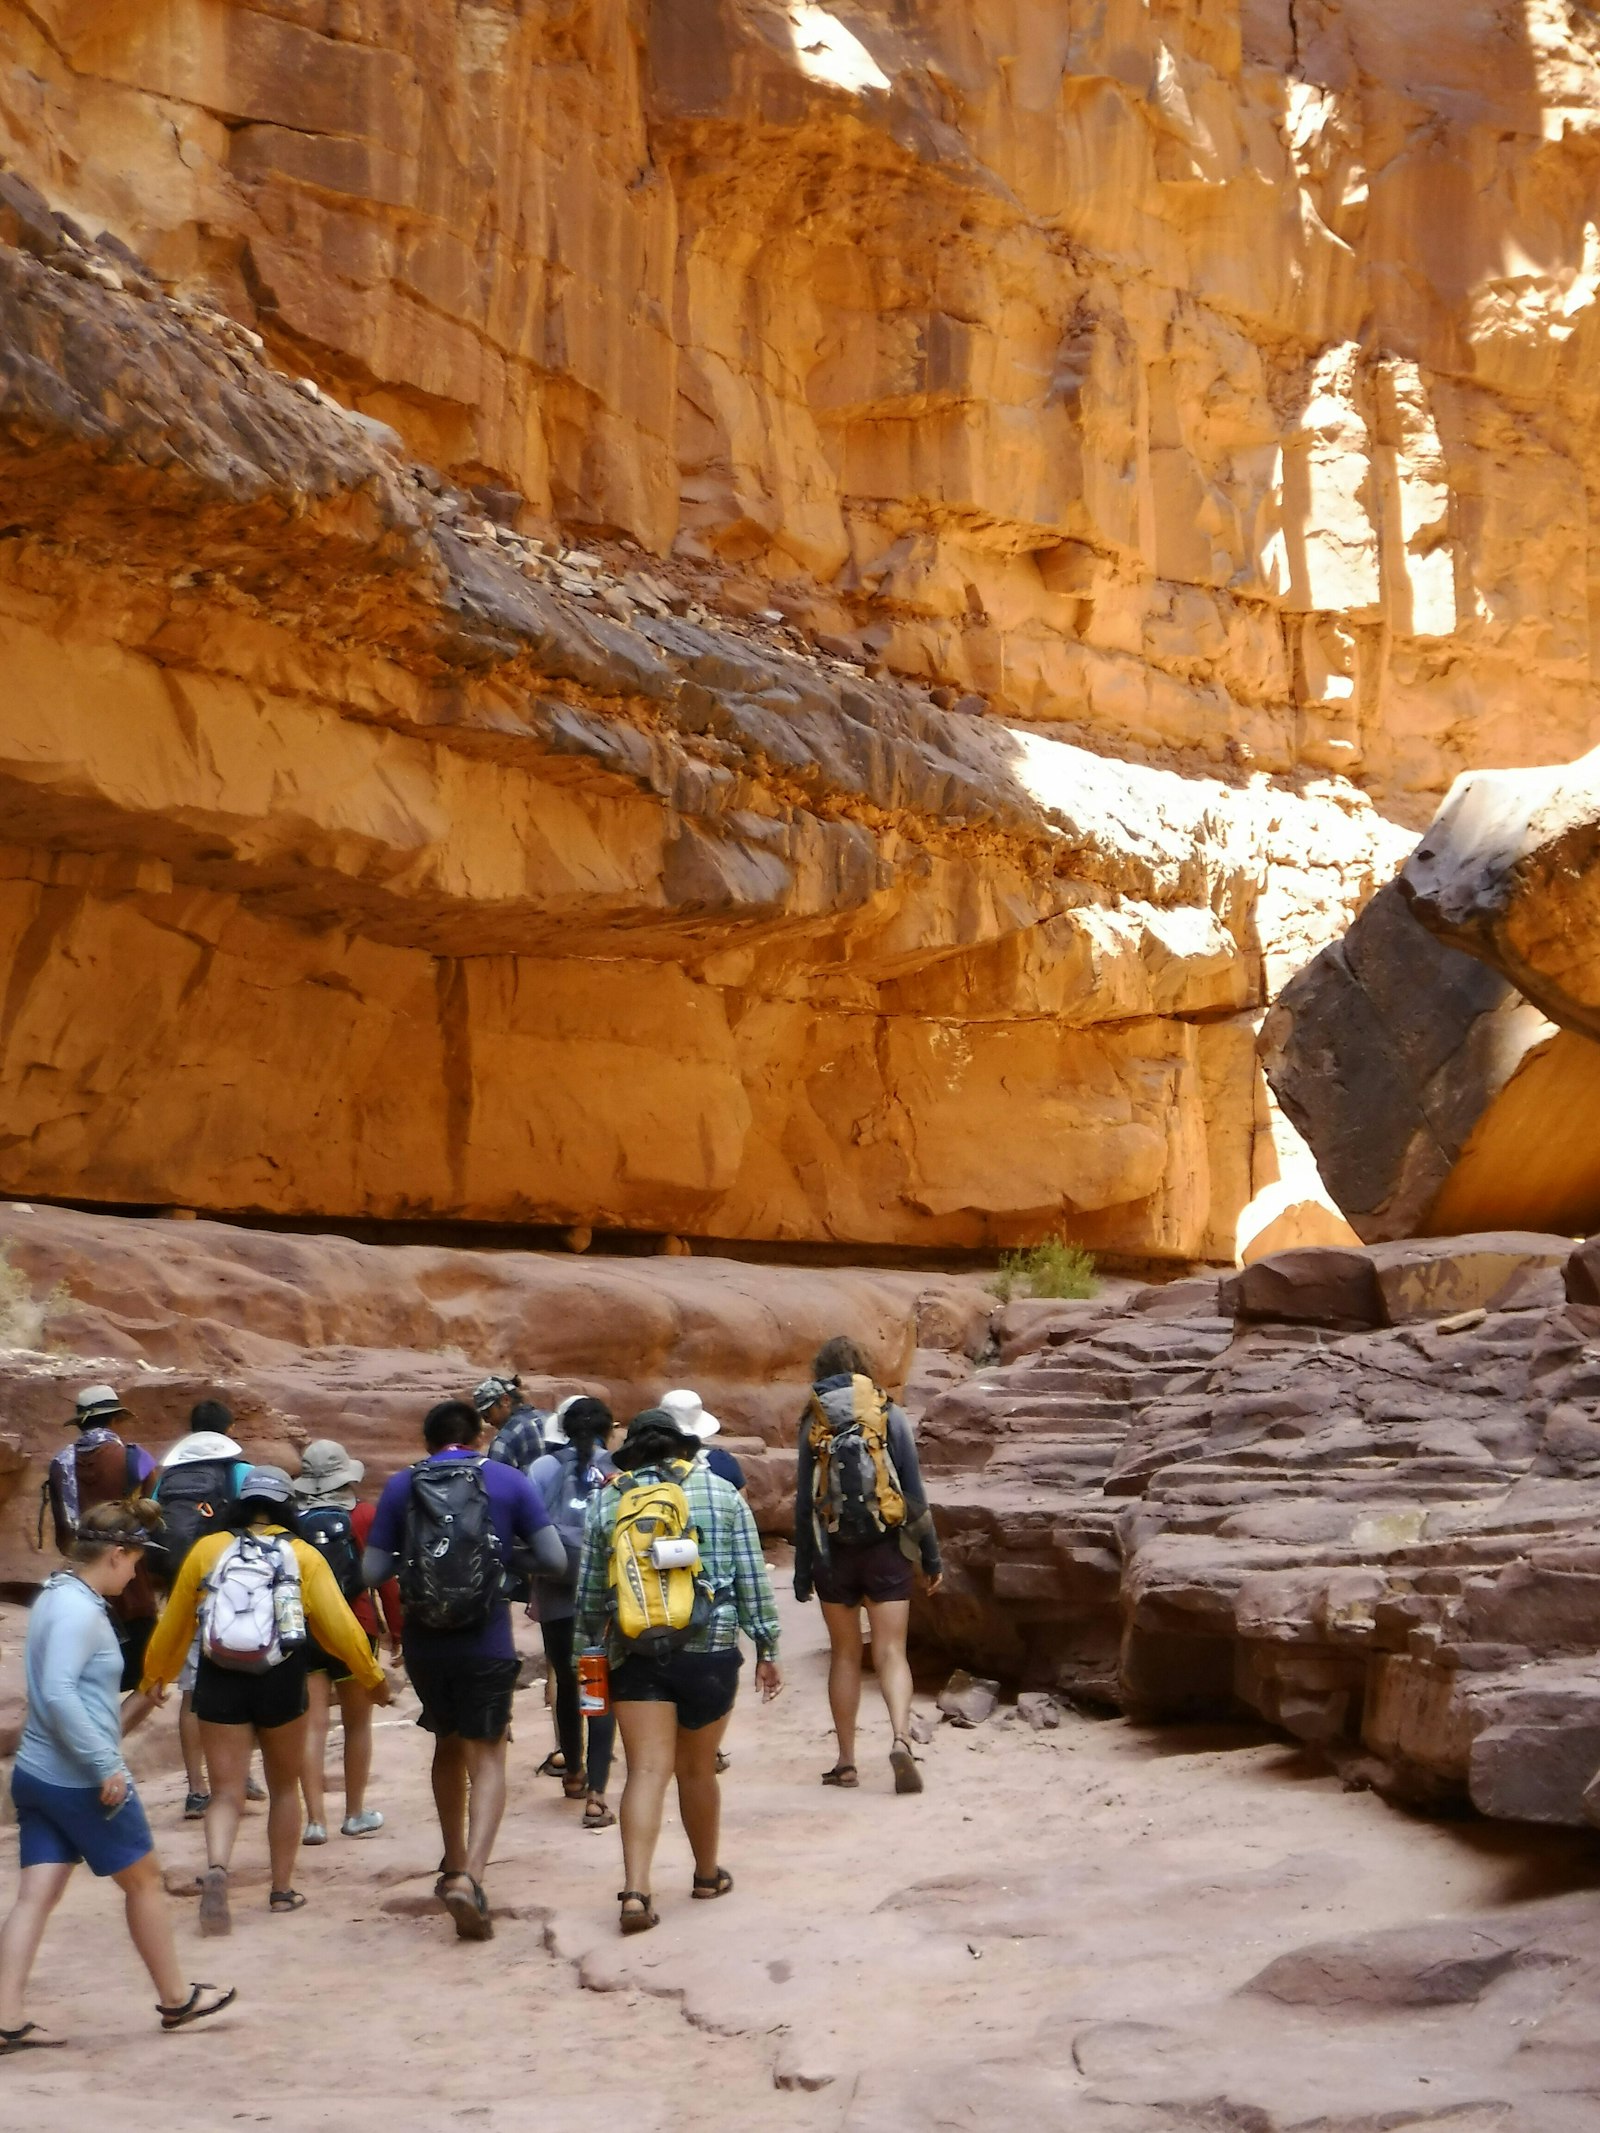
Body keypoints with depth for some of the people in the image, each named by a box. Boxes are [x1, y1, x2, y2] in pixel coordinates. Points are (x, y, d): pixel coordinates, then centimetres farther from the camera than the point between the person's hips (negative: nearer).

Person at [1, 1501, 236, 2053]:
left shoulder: (57, 1596, 10)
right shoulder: (80, 1610, -20)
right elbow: (58, 1693, -29)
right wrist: (106, 1764, -27)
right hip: (82, 1783, -9)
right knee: (145, 1880, 9)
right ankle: (176, 1999, 22)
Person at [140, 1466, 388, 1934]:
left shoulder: (208, 1549, 4)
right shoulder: (303, 1556, 0)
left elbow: (174, 1619, 11)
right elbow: (339, 1623, -3)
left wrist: (155, 1675, 26)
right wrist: (372, 1676, 9)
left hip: (218, 1684, 0)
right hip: (281, 1685, 0)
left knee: (226, 1793, 3)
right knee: (284, 1787, 19)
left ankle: (216, 1868, -24)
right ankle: (282, 1889, 24)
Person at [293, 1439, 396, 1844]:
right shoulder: (364, 1517, -6)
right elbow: (385, 1579, -6)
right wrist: (397, 1630, 2)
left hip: (301, 1632, 1)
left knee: (313, 1725, 2)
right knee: (358, 1723, 13)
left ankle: (316, 1819, -3)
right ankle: (355, 1814, 21)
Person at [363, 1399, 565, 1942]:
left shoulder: (400, 1486, 2)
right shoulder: (508, 1482, -1)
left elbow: (372, 1572, 0)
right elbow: (554, 1560, -5)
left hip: (423, 1641, 3)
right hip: (487, 1642, -3)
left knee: (447, 1745, 24)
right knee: (487, 1759, 1)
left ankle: (454, 1866, 33)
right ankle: (470, 1876, -19)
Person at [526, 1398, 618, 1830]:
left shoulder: (546, 1468, 0)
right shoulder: (621, 1472, -2)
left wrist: (527, 1586, -1)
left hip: (557, 1598, 2)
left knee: (567, 1684, 20)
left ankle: (573, 1773, 39)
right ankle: (595, 1795, -10)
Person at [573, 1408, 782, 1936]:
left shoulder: (606, 1502, 8)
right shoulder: (721, 1493, 5)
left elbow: (589, 1594, 10)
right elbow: (752, 1579, 3)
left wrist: (586, 1658, 18)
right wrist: (766, 1648, 7)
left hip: (633, 1654, 0)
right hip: (709, 1649, 0)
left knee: (647, 1771, -3)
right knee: (698, 1770, 14)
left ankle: (636, 1891, -17)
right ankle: (708, 1875, 31)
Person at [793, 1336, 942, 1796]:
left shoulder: (813, 1424, 1)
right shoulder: (888, 1416, -1)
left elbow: (804, 1502, 2)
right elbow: (913, 1491, -2)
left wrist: (802, 1571, 8)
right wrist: (931, 1556, 5)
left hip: (833, 1551, 1)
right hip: (886, 1550, -1)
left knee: (844, 1655, 12)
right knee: (891, 1653, -1)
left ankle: (846, 1762, 13)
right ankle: (901, 1738, -24)